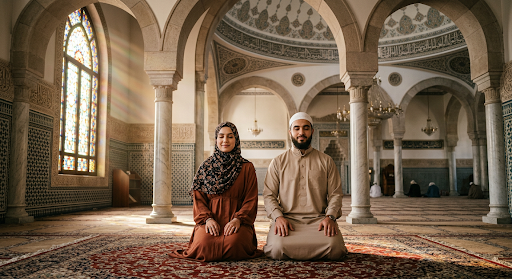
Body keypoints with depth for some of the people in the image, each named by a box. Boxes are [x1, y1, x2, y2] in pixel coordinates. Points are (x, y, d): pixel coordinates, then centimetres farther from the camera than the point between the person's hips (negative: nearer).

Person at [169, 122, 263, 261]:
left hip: (237, 222, -1)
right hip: (210, 221, 1)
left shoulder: (247, 168, 9)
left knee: (233, 243, -33)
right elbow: (199, 198, 8)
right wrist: (207, 219, -11)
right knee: (204, 244, -30)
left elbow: (251, 200, 3)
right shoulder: (205, 167, 14)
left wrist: (238, 219, -15)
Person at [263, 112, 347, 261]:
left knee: (334, 246, -29)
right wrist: (278, 216, -12)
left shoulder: (326, 161, 15)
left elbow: (335, 194, 10)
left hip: (318, 219, 1)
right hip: (287, 219, 0)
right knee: (278, 248, -31)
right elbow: (269, 195, 7)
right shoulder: (278, 162, 13)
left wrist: (330, 216, -9)